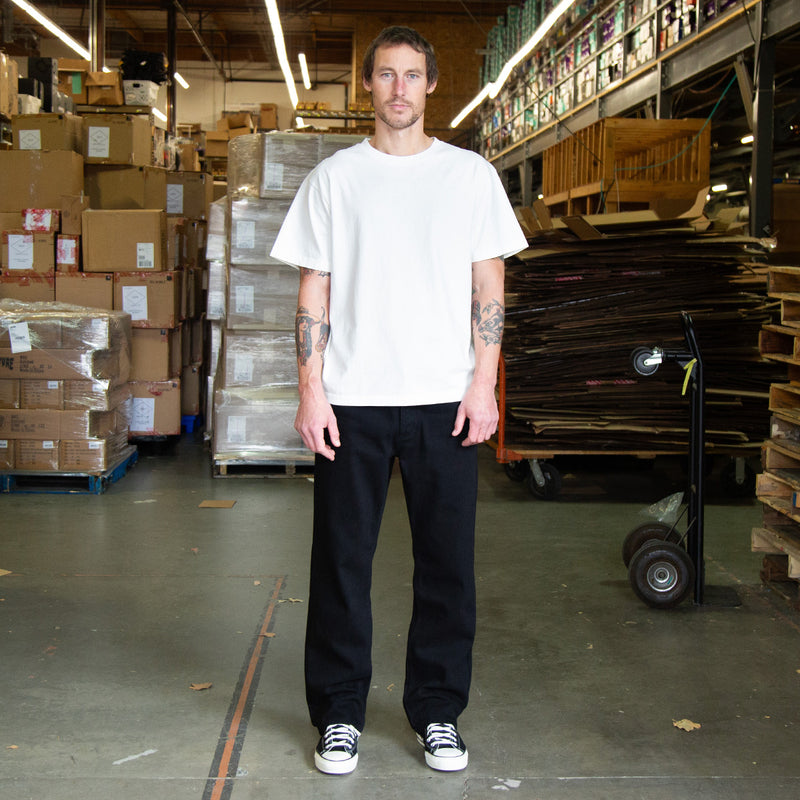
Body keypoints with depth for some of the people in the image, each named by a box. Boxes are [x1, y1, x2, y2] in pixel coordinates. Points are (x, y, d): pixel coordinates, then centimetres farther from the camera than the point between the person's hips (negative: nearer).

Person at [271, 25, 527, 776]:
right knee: (341, 559, 4)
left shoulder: (471, 175, 7)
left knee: (446, 560, 4)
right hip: (352, 399, 0)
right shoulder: (333, 177, 8)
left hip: (444, 398, 0)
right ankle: (339, 713, 18)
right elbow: (315, 290, 6)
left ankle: (437, 712, 20)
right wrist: (311, 390, -3)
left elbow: (488, 288, 6)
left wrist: (483, 384, -3)